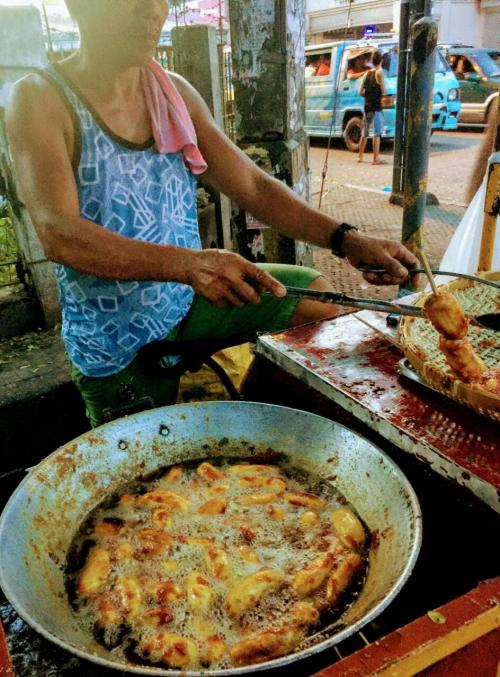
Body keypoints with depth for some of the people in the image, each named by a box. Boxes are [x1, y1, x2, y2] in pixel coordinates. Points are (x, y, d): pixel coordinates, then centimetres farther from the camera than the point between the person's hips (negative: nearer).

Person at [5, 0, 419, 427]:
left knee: (315, 293, 4)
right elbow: (57, 234, -29)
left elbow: (253, 186, -3)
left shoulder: (176, 93, -1)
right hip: (118, 345, -4)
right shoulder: (40, 99, -16)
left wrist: (345, 239, -17)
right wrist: (189, 263, -43)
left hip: (189, 297, 5)